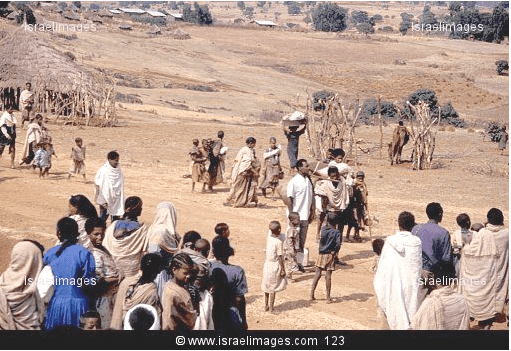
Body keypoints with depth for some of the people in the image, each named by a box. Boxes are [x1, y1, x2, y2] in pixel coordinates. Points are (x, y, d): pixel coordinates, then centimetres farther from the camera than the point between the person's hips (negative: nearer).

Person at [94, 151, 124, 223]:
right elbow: (98, 186, -11)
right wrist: (102, 201, -13)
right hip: (105, 200, -5)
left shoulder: (119, 171, 2)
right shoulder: (103, 171, -14)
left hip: (116, 200, 5)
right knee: (103, 219, 1)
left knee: (116, 219, 9)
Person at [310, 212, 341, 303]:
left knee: (317, 275, 10)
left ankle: (312, 295, 10)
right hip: (330, 255, -3)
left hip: (321, 254, 3)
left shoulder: (323, 229, -2)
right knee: (328, 276, 3)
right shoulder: (336, 232, -11)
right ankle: (328, 297, 9)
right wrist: (334, 252, -6)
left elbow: (321, 241, 7)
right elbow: (338, 244, -21)